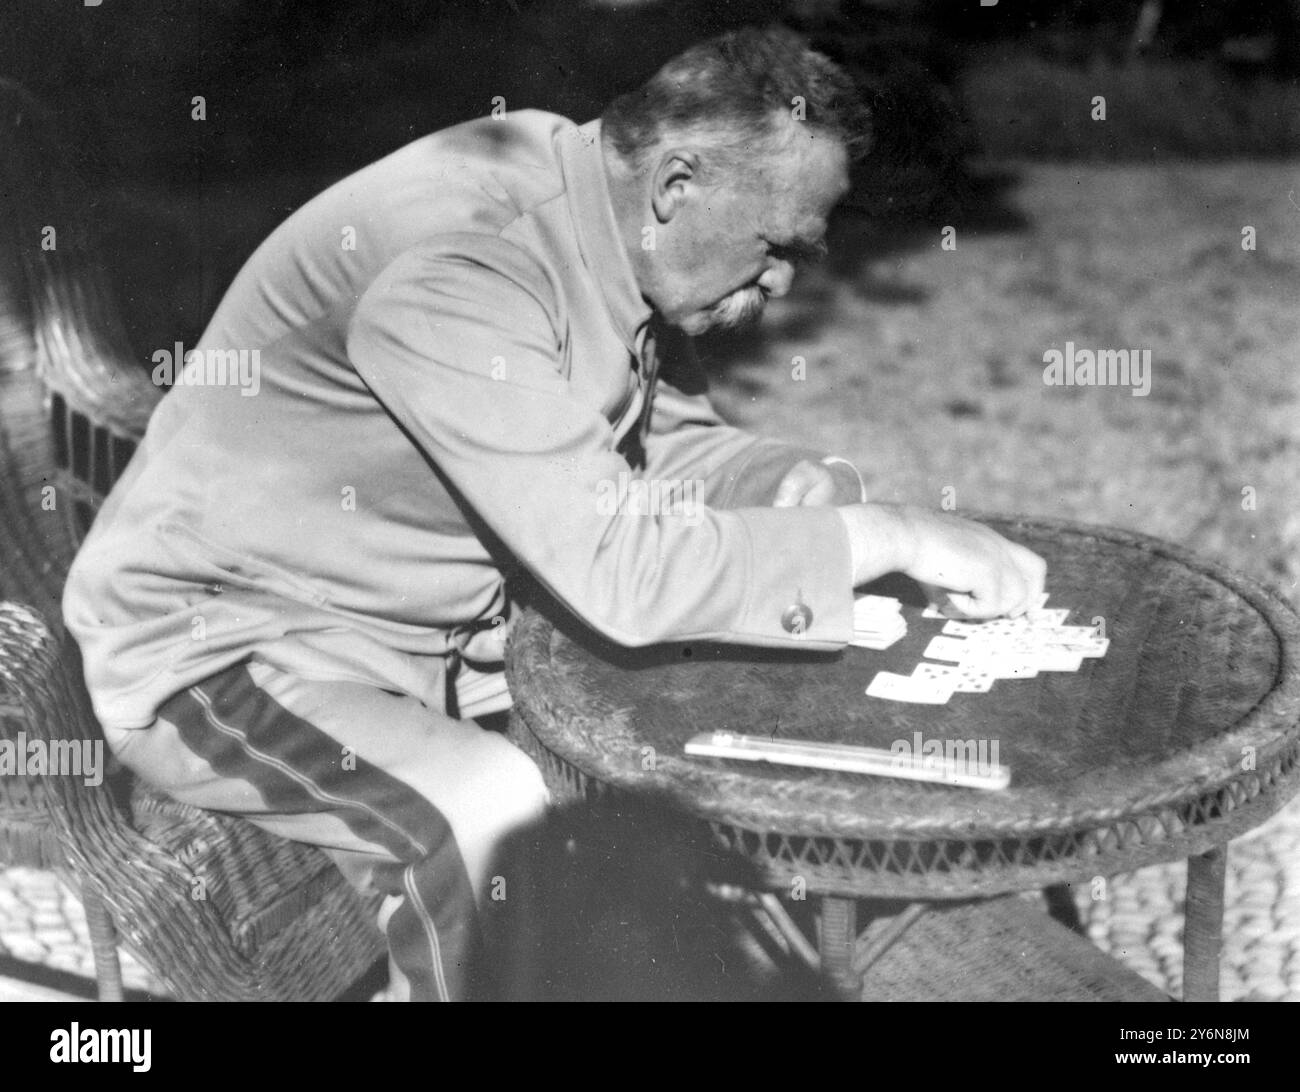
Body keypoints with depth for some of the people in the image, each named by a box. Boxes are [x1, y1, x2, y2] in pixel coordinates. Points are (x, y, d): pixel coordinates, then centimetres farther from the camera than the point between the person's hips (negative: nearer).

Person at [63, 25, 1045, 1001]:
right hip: (220, 649, -8)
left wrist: (798, 488, -11)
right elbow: (617, 570, -35)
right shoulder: (457, 262, -31)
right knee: (501, 812, -31)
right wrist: (890, 537, -28)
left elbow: (667, 445, 8)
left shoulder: (601, 220, -4)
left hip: (438, 628, 8)